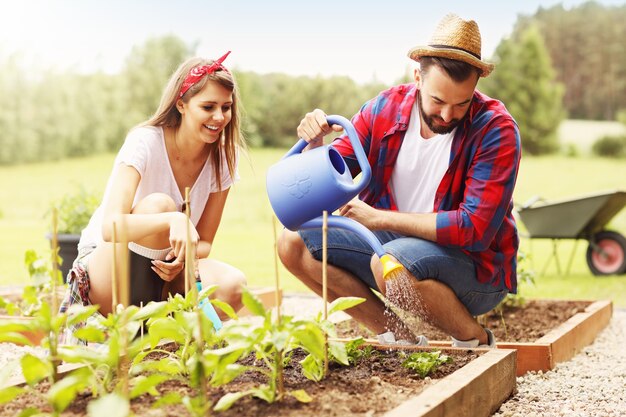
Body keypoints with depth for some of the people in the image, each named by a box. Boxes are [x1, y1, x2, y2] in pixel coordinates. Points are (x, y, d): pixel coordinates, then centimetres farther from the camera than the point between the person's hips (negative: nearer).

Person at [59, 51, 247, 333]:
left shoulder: (223, 159, -6)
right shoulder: (145, 143, -22)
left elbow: (204, 242, -2)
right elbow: (111, 227, -36)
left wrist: (182, 257, -26)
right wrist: (173, 220, -52)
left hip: (164, 268, 5)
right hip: (104, 263, -5)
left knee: (232, 286, -27)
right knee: (158, 204, -34)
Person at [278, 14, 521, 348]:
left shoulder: (495, 129, -18)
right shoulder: (384, 109, -4)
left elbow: (475, 228, -24)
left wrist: (379, 218, -22)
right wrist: (315, 145, -22)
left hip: (477, 268, -6)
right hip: (396, 244, 6)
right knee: (294, 244, -8)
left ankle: (476, 342, -7)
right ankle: (401, 340, -3)